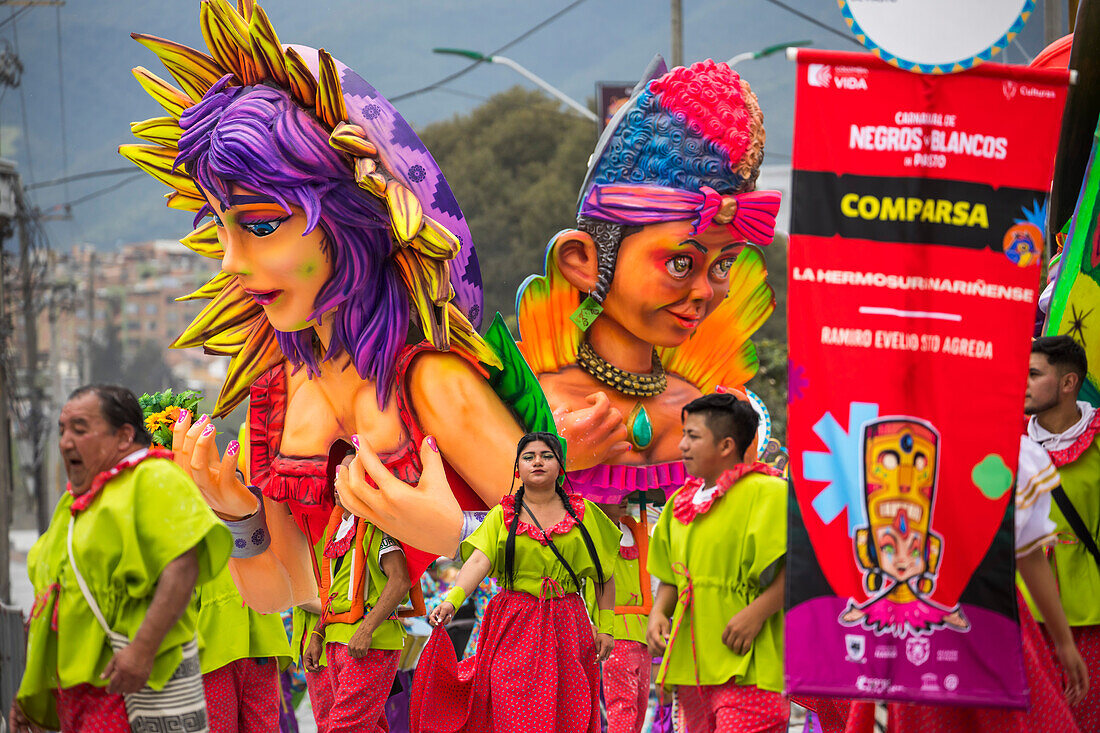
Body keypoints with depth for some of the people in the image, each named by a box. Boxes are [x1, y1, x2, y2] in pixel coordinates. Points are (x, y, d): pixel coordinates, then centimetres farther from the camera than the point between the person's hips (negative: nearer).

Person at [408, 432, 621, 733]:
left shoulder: (583, 513, 9)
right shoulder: (502, 515, 6)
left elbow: (604, 574, 13)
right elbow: (479, 560, -10)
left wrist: (605, 626, 6)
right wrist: (452, 600, -27)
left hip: (566, 628, 1)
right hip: (514, 626, -1)